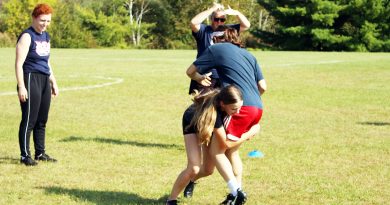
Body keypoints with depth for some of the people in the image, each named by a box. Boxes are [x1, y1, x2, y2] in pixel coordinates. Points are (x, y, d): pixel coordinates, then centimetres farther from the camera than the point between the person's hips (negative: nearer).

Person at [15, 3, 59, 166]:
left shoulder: (46, 36, 16)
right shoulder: (27, 36, -8)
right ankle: (25, 156, -1)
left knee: (42, 121, 11)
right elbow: (19, 63, -13)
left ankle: (40, 153, 19)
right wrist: (21, 86, -19)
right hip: (31, 80, -8)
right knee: (29, 120, -6)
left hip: (44, 81, 8)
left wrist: (53, 83, 22)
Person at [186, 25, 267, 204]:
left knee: (216, 150, 0)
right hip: (257, 108, 7)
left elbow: (190, 71, 14)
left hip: (241, 107, -7)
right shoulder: (248, 55, 24)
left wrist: (200, 79, 34)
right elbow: (262, 87, 18)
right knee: (231, 150, 20)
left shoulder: (216, 49, 8)